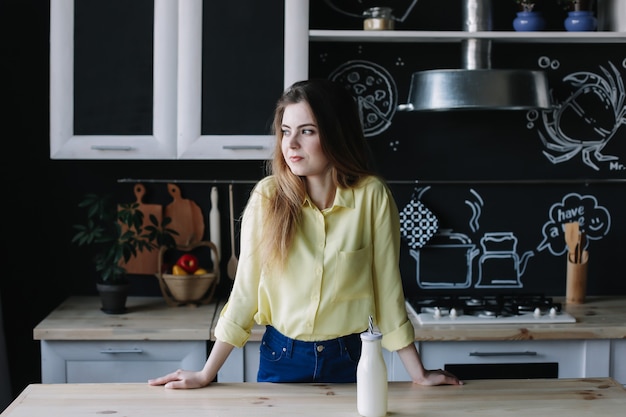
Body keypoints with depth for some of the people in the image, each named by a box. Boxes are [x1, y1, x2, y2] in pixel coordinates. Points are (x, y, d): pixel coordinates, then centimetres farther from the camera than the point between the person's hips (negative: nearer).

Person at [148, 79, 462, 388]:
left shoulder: (371, 196, -11)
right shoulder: (268, 196, -9)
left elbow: (388, 288, -6)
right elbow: (245, 290, -5)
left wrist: (418, 373, -4)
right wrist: (206, 375, -6)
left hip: (348, 361, -1)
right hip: (281, 360, 1)